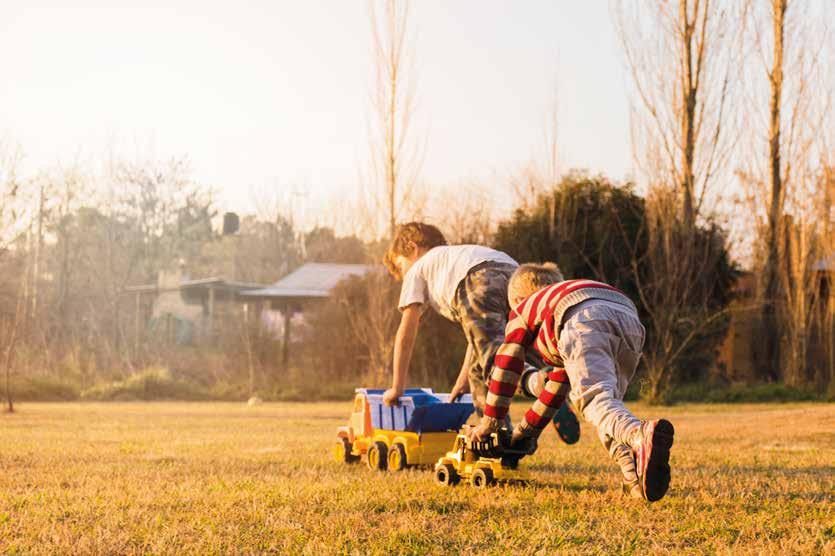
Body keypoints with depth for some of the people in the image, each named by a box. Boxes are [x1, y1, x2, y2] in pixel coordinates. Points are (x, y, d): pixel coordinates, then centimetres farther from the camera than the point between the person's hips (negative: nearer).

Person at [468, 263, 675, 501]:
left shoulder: (523, 311, 35)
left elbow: (506, 366, 33)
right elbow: (559, 381, 54)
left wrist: (490, 421, 42)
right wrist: (529, 426, 60)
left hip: (586, 320, -6)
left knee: (596, 399, -23)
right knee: (607, 403, 13)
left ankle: (641, 435, -57)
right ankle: (636, 475, -15)